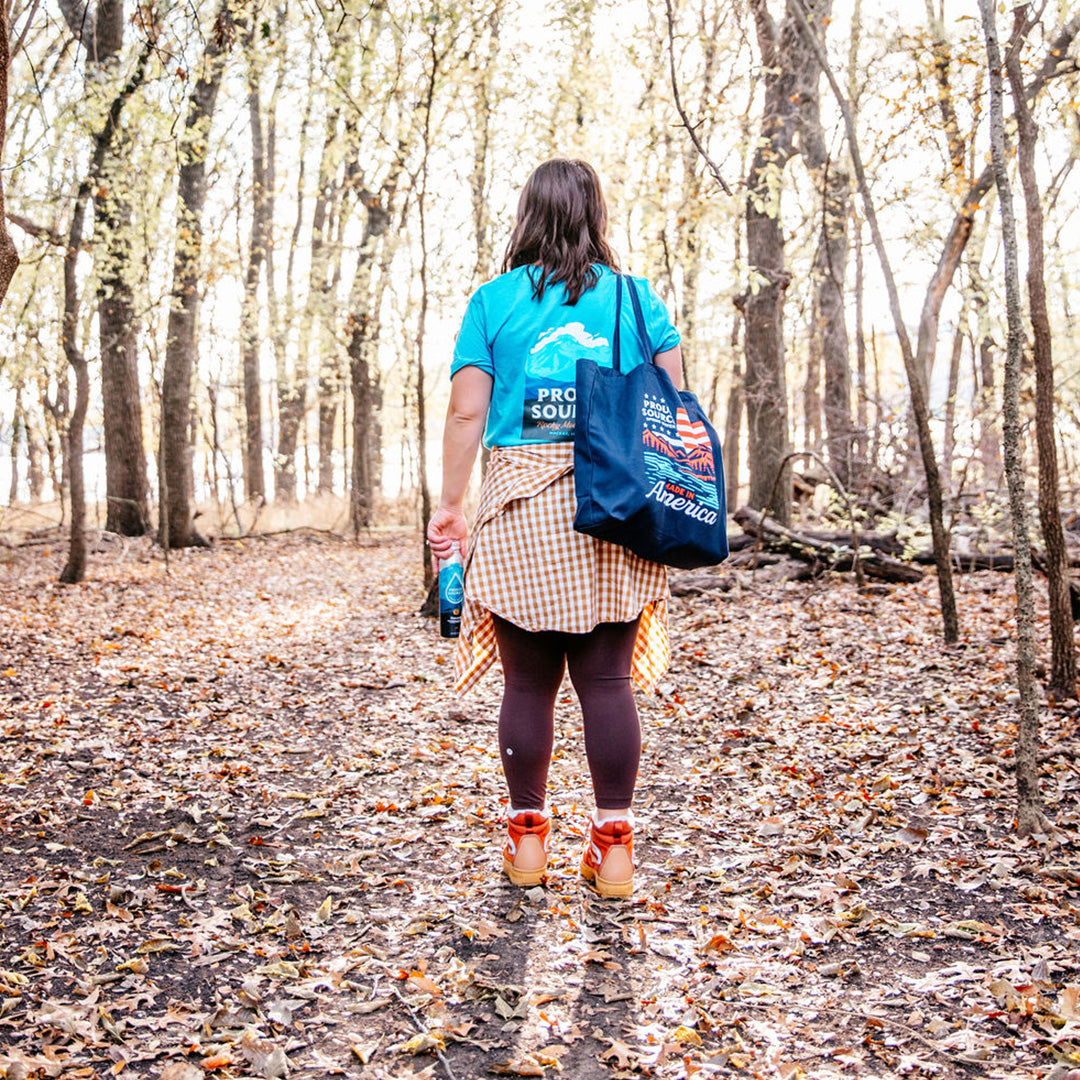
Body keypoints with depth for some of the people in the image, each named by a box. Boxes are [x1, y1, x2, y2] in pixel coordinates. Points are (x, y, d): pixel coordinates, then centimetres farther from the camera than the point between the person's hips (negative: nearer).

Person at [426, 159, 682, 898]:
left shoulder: (494, 301, 4)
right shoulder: (636, 296, 9)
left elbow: (466, 413, -2)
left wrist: (449, 505, 4)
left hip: (522, 510, -1)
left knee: (529, 681, 7)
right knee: (608, 680, 6)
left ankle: (528, 838, 18)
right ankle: (614, 845, 11)